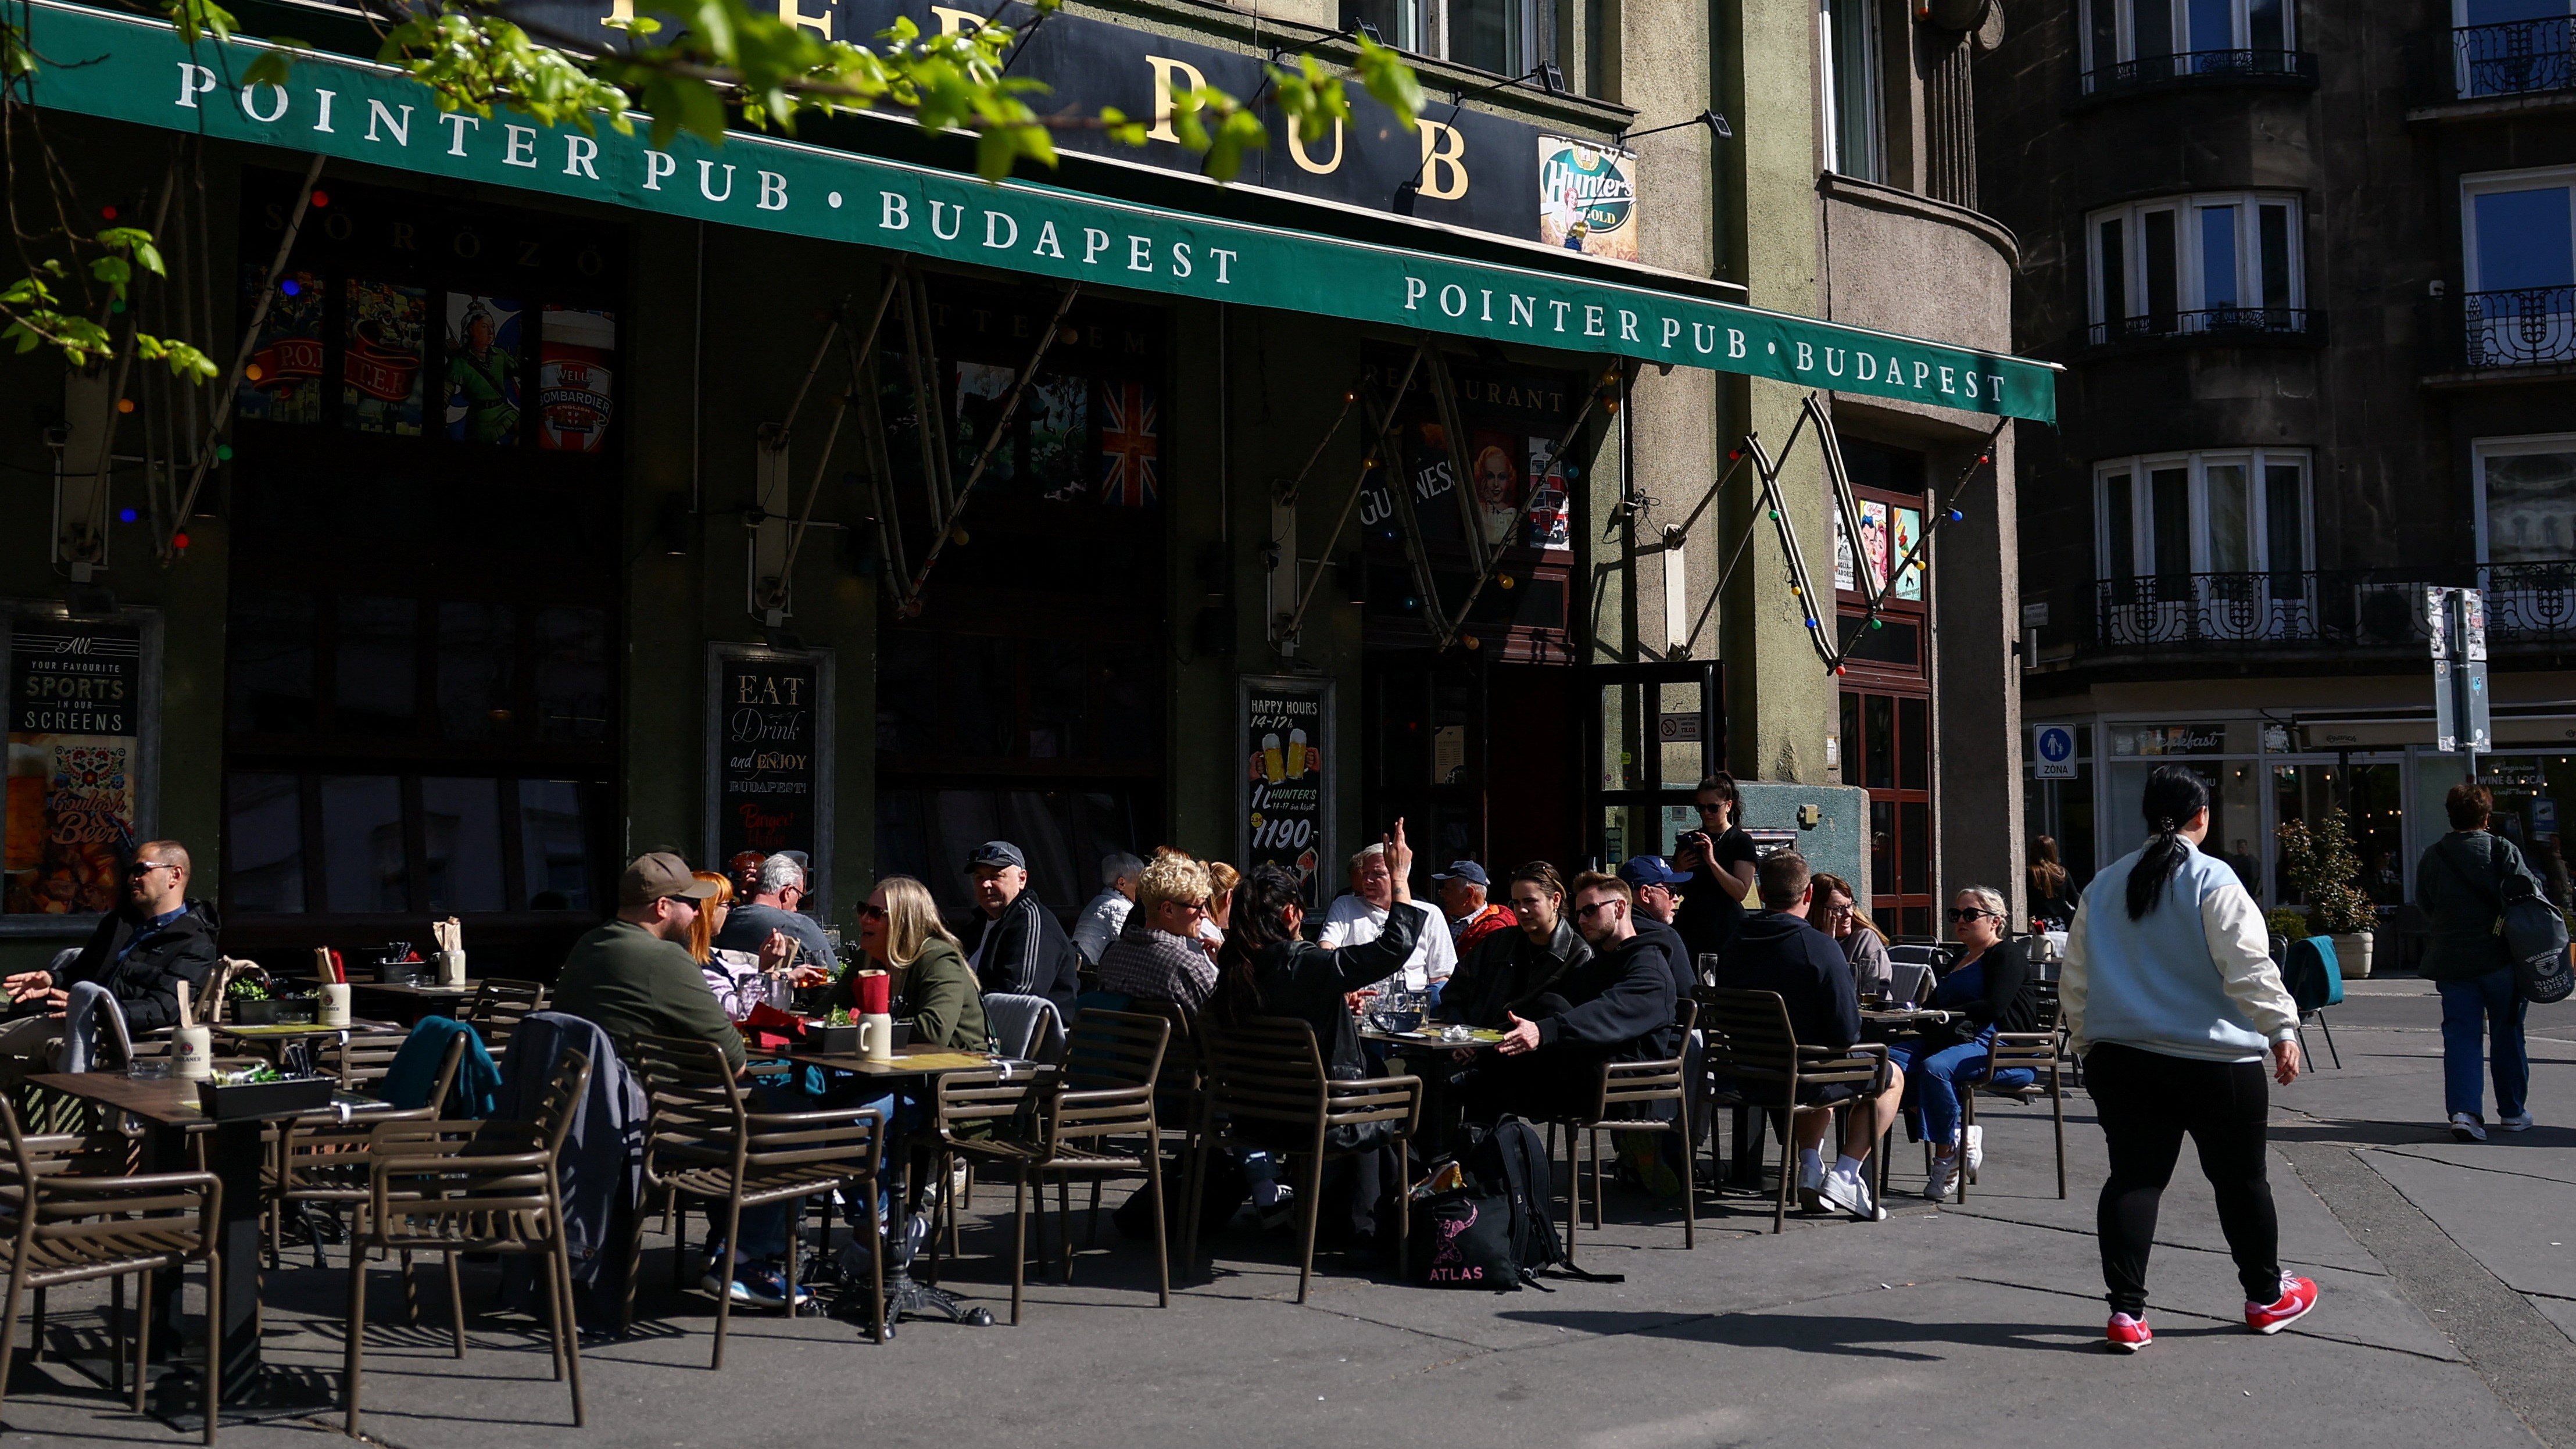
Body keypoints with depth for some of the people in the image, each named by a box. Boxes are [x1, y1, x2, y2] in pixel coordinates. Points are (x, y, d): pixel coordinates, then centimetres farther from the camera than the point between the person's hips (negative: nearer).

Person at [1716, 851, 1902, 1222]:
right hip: (1805, 1079, -6)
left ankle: (1810, 1168, 24)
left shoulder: (1734, 947, -3)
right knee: (1891, 1075, 22)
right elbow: (1847, 1034, -19)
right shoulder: (1821, 947, -19)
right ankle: (1845, 1175, 10)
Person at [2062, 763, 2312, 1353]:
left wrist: (2086, 1041, 22)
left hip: (2120, 1058, 4)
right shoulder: (2213, 880, -9)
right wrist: (2282, 1031, -5)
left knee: (2132, 1178, 5)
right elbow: (2249, 968, -13)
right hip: (2215, 1061, -4)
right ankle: (2266, 1297, 28)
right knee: (2240, 1178, 12)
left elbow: (2074, 979, 12)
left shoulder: (2104, 885, 7)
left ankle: (2126, 1311, -1)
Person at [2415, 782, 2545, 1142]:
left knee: (2461, 1036, 1)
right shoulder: (2502, 849, -6)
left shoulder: (2431, 858, 3)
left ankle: (2464, 1110, -15)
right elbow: (2524, 886, -18)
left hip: (2451, 960, 2)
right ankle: (2513, 1112, 22)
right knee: (2507, 1034, 12)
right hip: (2500, 958, -2)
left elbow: (2425, 904, 11)